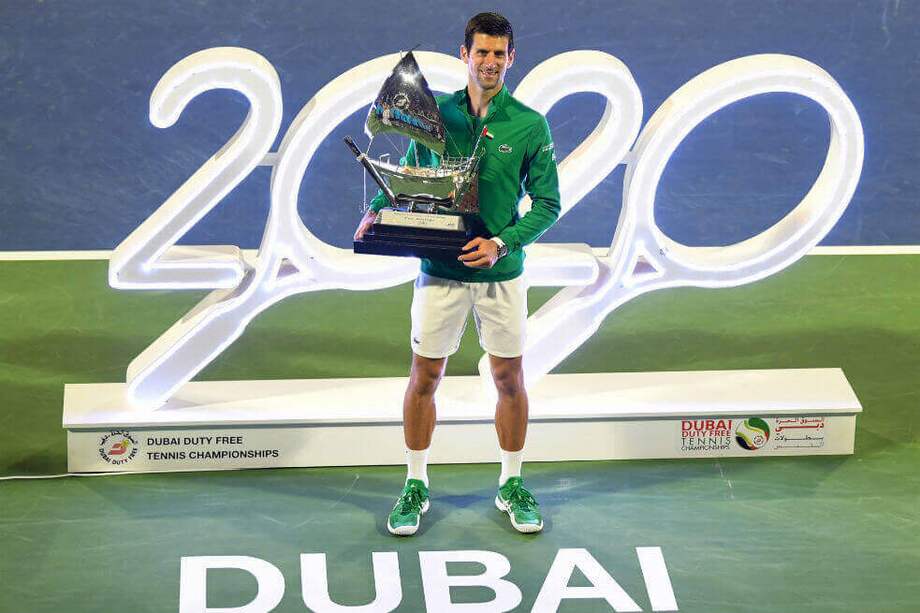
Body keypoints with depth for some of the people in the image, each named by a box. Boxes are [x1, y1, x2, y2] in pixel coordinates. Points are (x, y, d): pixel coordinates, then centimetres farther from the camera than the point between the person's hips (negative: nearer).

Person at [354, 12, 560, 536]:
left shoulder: (530, 126, -4)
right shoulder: (436, 115, 1)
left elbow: (547, 203, -2)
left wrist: (502, 243, -15)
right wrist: (379, 210, -3)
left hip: (501, 273, -1)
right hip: (440, 271, 1)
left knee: (510, 378, 7)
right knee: (425, 376, 4)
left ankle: (512, 486, 22)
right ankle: (416, 487, 17)